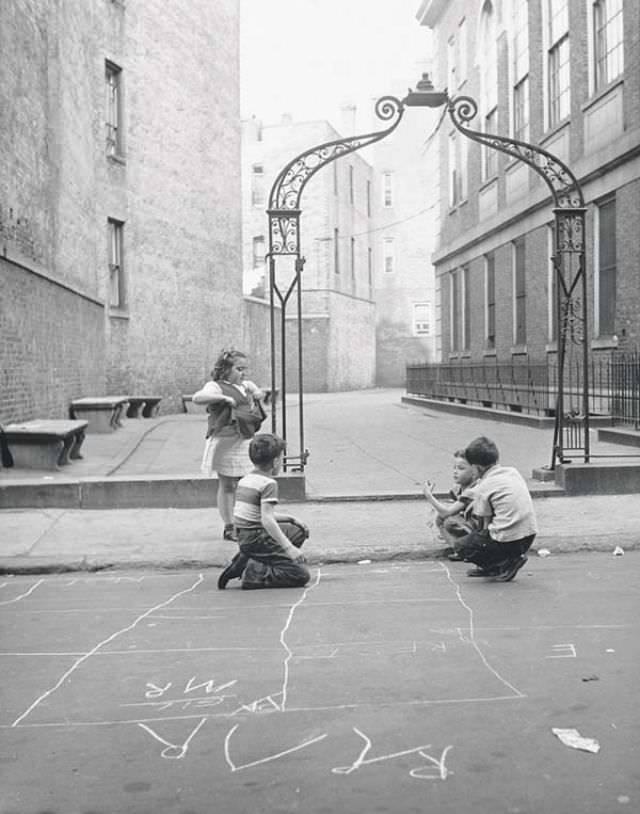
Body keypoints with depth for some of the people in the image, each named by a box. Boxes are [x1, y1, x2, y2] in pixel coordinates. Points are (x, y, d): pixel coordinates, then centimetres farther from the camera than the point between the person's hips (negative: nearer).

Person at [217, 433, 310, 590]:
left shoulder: (245, 479, 13)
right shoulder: (269, 483, -14)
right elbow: (267, 520, -24)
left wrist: (290, 518, 21)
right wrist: (289, 547, -24)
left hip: (243, 539, 9)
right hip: (257, 540, -9)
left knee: (300, 530, 25)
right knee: (301, 574, -8)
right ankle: (254, 575, -15)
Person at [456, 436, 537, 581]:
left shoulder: (484, 487, -9)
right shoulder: (513, 472, 10)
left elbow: (486, 524, -4)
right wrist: (475, 502, 25)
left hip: (508, 540, -8)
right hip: (530, 536, 8)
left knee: (462, 546, 8)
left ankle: (506, 563, -3)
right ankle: (489, 566, 22)